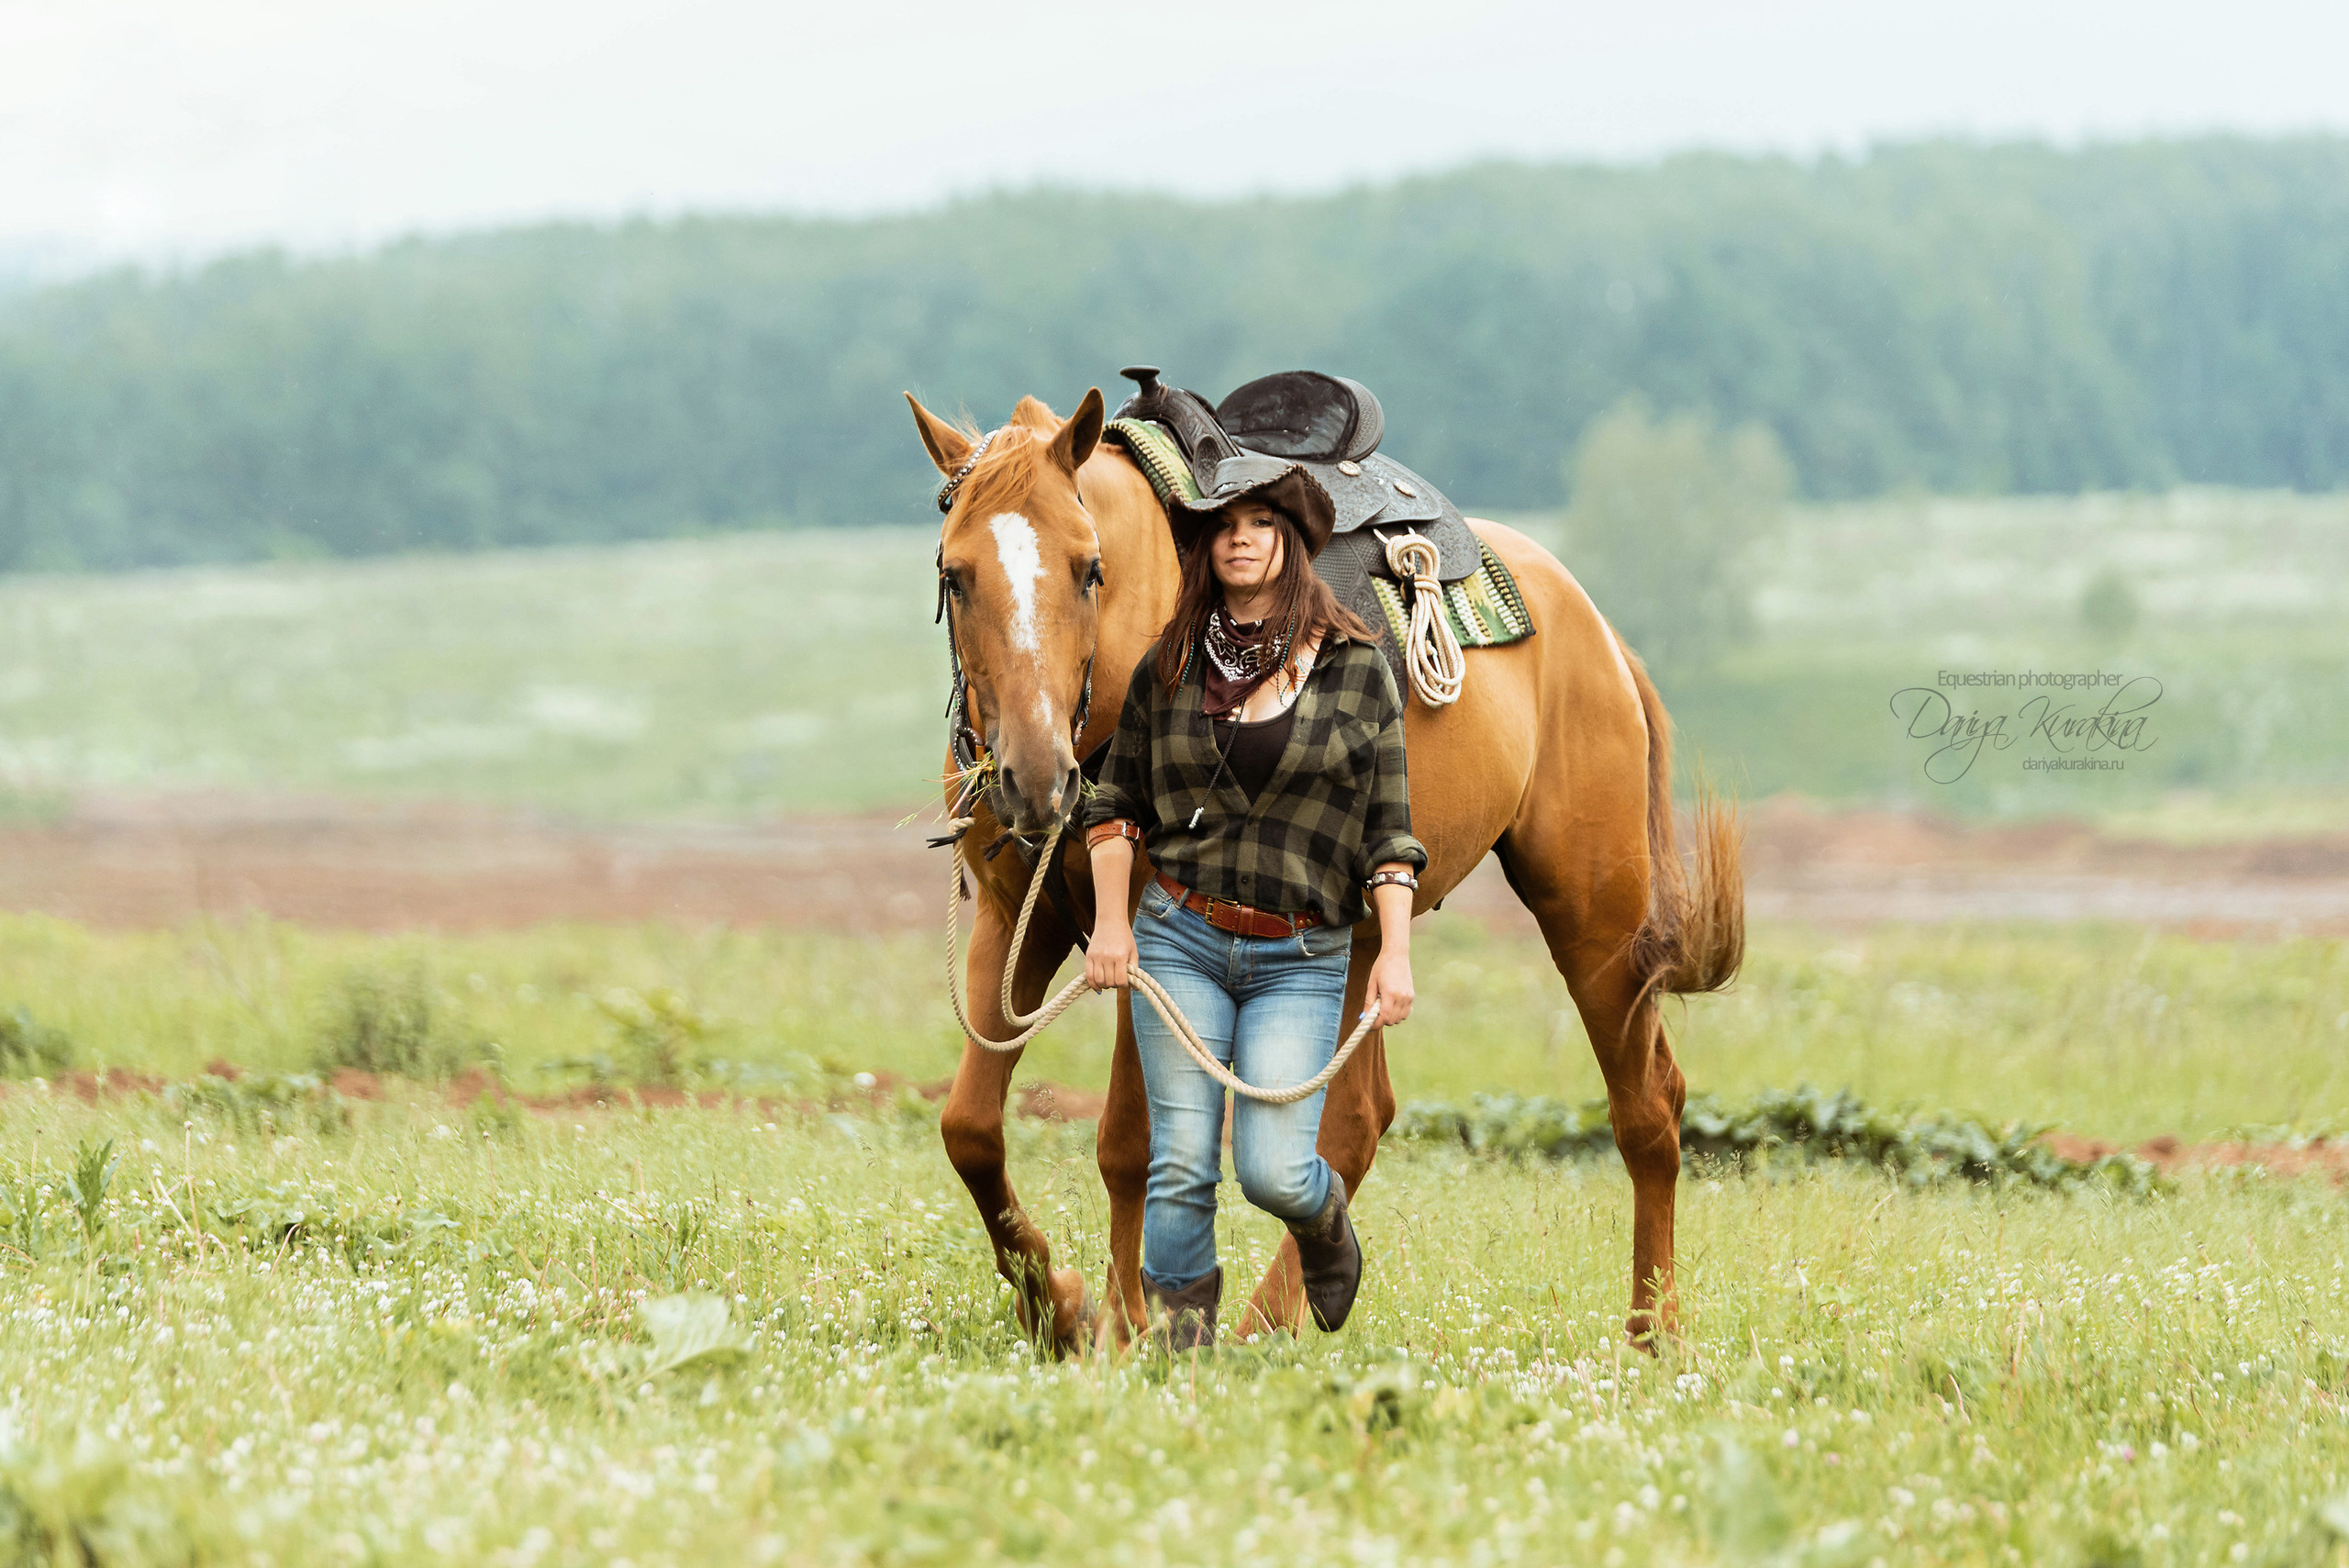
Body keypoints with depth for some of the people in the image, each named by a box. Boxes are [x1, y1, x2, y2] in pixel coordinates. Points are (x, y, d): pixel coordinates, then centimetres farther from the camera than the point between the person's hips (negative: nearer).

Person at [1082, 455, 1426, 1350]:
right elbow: (1117, 804, 12)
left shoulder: (1358, 669, 1)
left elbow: (1389, 829, 2)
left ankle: (1329, 1229, 26)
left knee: (1273, 1171, -9)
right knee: (1181, 1164, -4)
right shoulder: (1167, 669, 6)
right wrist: (1110, 920, 0)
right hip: (1179, 940, 2)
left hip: (1302, 959, -2)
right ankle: (1181, 1349, 7)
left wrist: (1396, 950, -6)